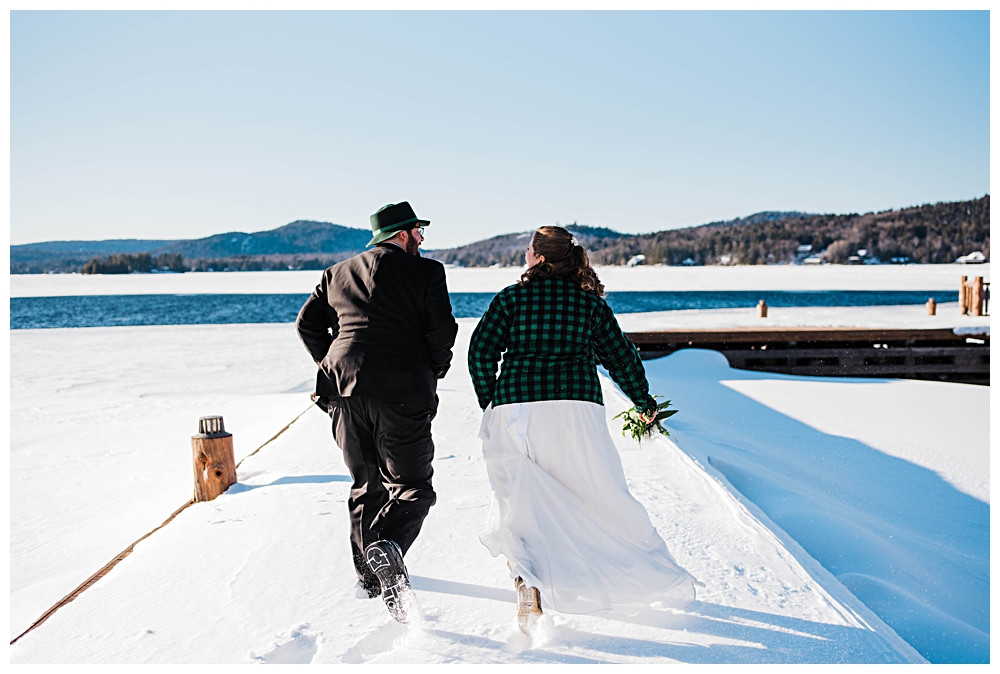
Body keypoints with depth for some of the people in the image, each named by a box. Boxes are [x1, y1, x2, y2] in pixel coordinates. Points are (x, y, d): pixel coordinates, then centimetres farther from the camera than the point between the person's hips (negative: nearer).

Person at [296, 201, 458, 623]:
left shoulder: (337, 274, 16)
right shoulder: (426, 272, 2)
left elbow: (307, 324, 14)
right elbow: (442, 331, -6)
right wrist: (433, 374, 10)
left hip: (345, 389, 5)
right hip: (402, 393, -5)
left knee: (366, 484, 18)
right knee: (411, 485, 3)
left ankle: (370, 573, 24)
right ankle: (387, 549, -24)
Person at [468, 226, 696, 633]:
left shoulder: (511, 298, 4)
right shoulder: (591, 302, 8)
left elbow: (481, 352, -1)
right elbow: (621, 357, 11)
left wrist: (490, 404, 11)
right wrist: (645, 403, 24)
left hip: (515, 410, -1)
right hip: (576, 410, 1)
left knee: (518, 503, 9)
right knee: (603, 495, 15)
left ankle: (526, 578, -11)